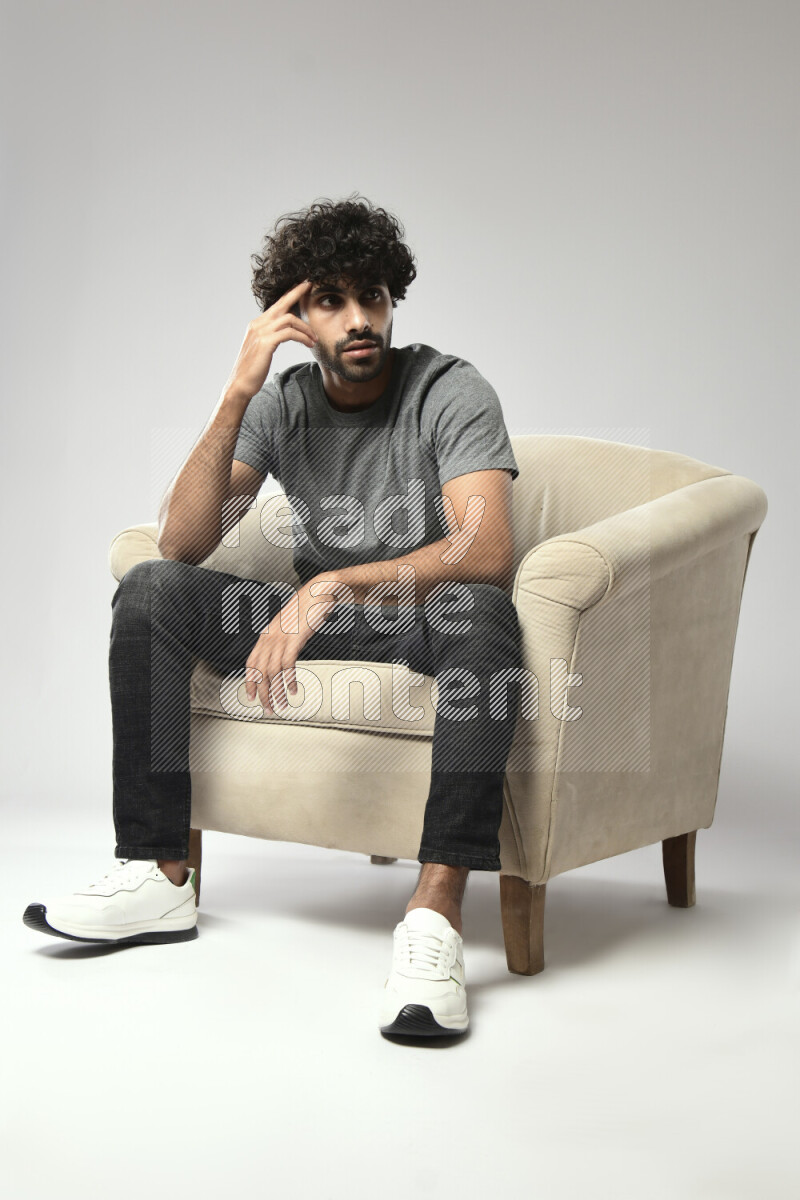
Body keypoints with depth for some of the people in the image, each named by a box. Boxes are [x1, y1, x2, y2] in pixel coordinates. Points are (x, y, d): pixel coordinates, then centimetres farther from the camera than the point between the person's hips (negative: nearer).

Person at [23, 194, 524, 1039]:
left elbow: (486, 552, -29)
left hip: (427, 623, -4)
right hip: (318, 617, 4)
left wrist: (331, 587, -39)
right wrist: (237, 392, -20)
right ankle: (159, 876, -13)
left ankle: (434, 915, -45)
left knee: (482, 614, -39)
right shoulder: (280, 404, 1)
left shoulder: (451, 392, -13)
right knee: (150, 588, -13)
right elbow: (184, 541, -11)